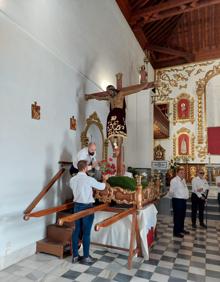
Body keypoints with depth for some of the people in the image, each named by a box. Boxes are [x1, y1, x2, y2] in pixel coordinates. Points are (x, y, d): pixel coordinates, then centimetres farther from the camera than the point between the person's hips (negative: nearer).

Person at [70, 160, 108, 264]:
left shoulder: (72, 179, -1)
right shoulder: (89, 179, -17)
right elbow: (102, 187, -3)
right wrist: (104, 179, 18)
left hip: (77, 206, 6)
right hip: (87, 207, -6)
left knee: (76, 231, 13)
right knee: (86, 232, 4)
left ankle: (75, 256, 23)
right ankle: (86, 257, 16)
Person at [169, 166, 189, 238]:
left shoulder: (183, 180, 12)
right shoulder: (174, 180, -16)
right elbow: (171, 191, -23)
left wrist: (187, 196, 18)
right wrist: (172, 194, -42)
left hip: (183, 200, 9)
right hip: (177, 200, -9)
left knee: (182, 216, 19)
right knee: (177, 216, 0)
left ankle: (181, 229, 36)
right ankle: (176, 232, 12)